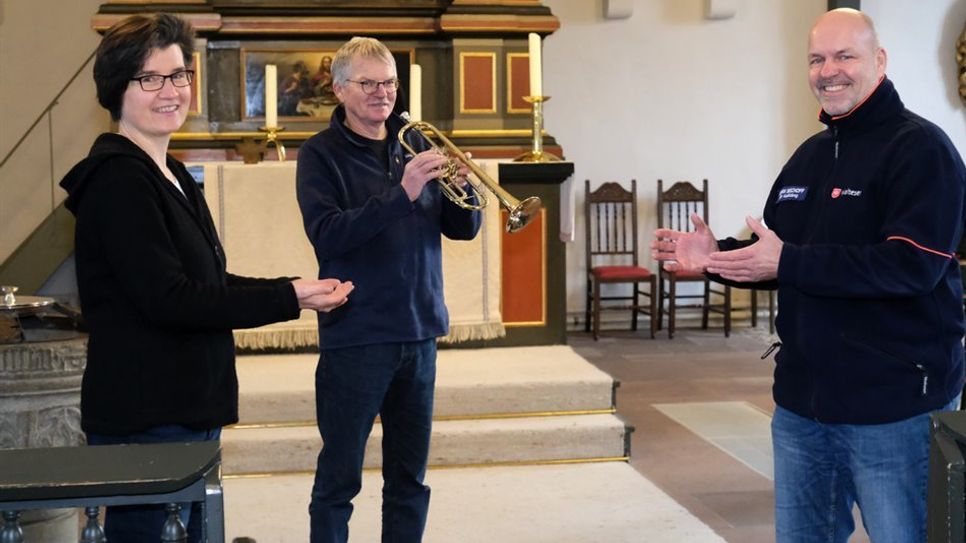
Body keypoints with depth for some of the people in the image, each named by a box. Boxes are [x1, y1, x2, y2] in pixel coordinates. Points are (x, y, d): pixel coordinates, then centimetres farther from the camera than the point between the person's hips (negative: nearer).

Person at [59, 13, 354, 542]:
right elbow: (167, 299, -22)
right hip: (145, 419, -10)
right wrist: (287, 300, -19)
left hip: (188, 409, 10)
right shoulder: (118, 179, -15)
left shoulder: (171, 176, 15)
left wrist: (294, 289, 4)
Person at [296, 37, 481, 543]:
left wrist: (464, 185, -13)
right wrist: (402, 194, -27)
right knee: (339, 478, 2)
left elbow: (462, 228, 8)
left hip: (418, 332, 5)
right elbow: (327, 235, -18)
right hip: (355, 335, -4)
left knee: (410, 478, 11)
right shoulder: (321, 154, -3)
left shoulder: (416, 146, 10)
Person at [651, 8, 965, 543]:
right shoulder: (810, 155, 13)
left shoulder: (921, 149, -12)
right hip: (802, 402, 8)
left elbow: (912, 265, -25)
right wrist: (717, 256, 0)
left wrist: (789, 263, -25)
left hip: (896, 407, -8)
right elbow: (776, 258, 20)